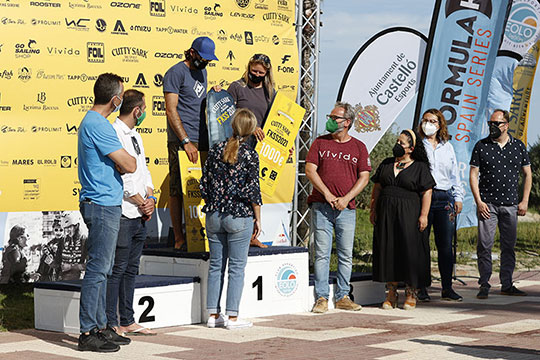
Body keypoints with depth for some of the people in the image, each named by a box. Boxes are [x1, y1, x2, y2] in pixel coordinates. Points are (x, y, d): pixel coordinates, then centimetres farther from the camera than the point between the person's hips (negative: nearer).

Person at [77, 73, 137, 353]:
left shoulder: (91, 121, 16)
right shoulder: (98, 125, -17)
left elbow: (117, 167, 20)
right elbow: (129, 165, -17)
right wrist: (130, 159, 5)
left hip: (105, 205, 10)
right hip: (103, 206, -10)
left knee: (102, 269, 14)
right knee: (97, 269, -8)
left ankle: (100, 327, 21)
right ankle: (88, 333, -5)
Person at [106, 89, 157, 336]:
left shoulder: (135, 136, 17)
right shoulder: (114, 134, -13)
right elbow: (122, 176, -17)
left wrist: (150, 198, 2)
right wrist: (142, 203, -10)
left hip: (140, 215, 9)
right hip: (123, 215, -9)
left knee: (131, 269, 13)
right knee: (117, 269, -6)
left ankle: (127, 322, 20)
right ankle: (111, 324, -1)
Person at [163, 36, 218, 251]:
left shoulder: (202, 72, 19)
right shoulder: (176, 73, -6)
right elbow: (171, 110, -12)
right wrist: (186, 142, -17)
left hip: (202, 140, 8)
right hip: (181, 141, -8)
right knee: (178, 191, -5)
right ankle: (179, 239, -2)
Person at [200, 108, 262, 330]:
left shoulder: (215, 150, 3)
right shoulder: (250, 155, -8)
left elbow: (204, 185, 5)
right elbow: (253, 190, -8)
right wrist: (257, 218, 1)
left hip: (214, 216, 4)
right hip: (239, 217, -4)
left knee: (215, 265, 11)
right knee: (237, 267, 2)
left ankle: (213, 315, 13)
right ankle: (232, 317, 3)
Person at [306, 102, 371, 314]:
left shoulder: (358, 147, 9)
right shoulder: (320, 143, 8)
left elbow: (364, 177, 4)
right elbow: (310, 170, 1)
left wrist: (347, 198, -9)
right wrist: (327, 194, -9)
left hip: (346, 208, 1)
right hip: (321, 206, -1)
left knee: (346, 254, 3)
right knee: (322, 253, -3)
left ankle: (342, 297, 11)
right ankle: (322, 297, 0)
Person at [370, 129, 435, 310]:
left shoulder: (420, 167, 1)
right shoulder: (386, 164, 14)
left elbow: (427, 193, -4)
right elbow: (377, 188, 15)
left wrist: (423, 215, -12)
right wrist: (373, 210, 7)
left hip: (408, 215, -4)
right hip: (386, 214, 4)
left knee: (409, 250, -4)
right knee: (387, 249, 2)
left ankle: (411, 293, 4)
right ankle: (391, 293, 9)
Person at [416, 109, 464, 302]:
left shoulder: (447, 147, 17)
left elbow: (454, 174, 21)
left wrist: (458, 197, 12)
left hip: (444, 197, 3)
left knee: (445, 245, 0)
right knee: (421, 244, -3)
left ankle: (447, 288, 6)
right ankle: (422, 288, 3)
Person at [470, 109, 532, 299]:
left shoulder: (518, 146, 6)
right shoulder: (481, 146, 1)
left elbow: (527, 174, 12)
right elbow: (473, 175, 1)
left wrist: (524, 202, 4)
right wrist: (479, 201, -8)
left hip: (510, 205, 2)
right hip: (487, 203, -2)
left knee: (509, 246, 5)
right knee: (484, 245, -6)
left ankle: (507, 285, 13)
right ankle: (484, 285, 2)